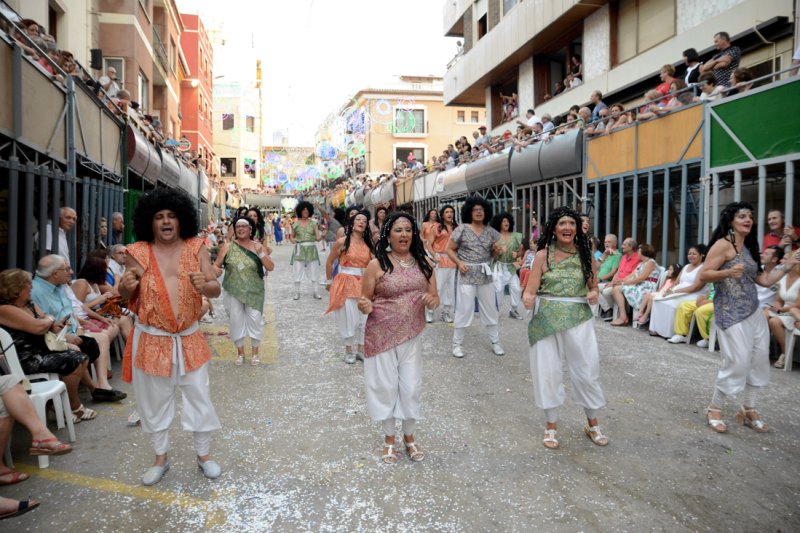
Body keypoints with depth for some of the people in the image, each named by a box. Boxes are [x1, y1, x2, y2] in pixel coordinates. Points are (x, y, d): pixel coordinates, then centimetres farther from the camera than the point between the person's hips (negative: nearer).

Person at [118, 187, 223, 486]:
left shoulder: (196, 248, -4)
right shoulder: (139, 253, -5)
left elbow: (216, 291, -5)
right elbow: (128, 298, 6)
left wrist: (205, 285, -28)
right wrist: (125, 288, -17)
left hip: (189, 340, 0)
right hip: (151, 340, 0)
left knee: (199, 397, 9)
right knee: (155, 401, 13)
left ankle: (203, 454, 29)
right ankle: (161, 458, 34)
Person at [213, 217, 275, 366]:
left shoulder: (258, 246, -1)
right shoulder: (227, 246, -1)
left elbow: (270, 267, -5)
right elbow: (216, 265, 2)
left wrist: (261, 253, -20)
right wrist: (216, 271, -21)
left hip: (254, 291, 0)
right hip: (232, 291, 1)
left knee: (255, 319, 0)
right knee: (236, 320, 7)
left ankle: (255, 351, 19)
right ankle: (240, 352, 25)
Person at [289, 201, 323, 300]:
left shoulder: (313, 223, 3)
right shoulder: (296, 224, 3)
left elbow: (318, 237, -2)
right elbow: (291, 236, 12)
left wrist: (322, 235, -23)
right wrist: (293, 240, -10)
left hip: (311, 249, 0)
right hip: (299, 249, 0)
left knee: (313, 271, 4)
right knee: (298, 271, 0)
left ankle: (316, 292, 9)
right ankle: (297, 292, 8)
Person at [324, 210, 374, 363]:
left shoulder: (368, 243, 5)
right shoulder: (342, 242, -7)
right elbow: (329, 262, 1)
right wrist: (329, 281, 6)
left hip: (364, 284, 4)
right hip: (346, 283, -4)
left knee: (364, 317, 8)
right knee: (348, 317, 3)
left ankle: (361, 349, 23)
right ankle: (349, 350, 18)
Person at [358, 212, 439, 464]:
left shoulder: (423, 262, 2)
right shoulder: (377, 264, -8)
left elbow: (435, 297, 8)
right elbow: (364, 301, -3)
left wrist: (432, 301, -15)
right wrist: (364, 306, -26)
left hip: (411, 336, 3)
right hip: (381, 336, -2)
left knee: (411, 386, 9)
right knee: (385, 386, 10)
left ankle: (409, 436, 32)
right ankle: (389, 438, 31)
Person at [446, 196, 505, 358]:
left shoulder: (490, 231, 6)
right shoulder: (461, 229, -5)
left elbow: (493, 253, 16)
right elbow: (449, 249, -1)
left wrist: (497, 251, -8)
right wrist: (459, 263, -15)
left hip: (485, 274, 4)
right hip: (466, 274, -4)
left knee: (490, 308, 10)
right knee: (464, 309, -2)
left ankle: (495, 342, 24)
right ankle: (457, 343, 12)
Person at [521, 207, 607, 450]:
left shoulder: (585, 254, 3)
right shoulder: (543, 255, -4)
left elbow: (593, 286, 14)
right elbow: (530, 290, -7)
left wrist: (594, 295, -9)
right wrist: (527, 299, -30)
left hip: (578, 320, 2)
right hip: (547, 320, -1)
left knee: (587, 370, 8)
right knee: (548, 372, 7)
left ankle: (592, 424, 30)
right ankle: (551, 426, 25)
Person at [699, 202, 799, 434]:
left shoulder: (748, 247, 16)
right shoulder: (723, 244, -8)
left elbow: (765, 280, 15)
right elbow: (703, 275, -16)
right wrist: (728, 272, -30)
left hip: (754, 312, 9)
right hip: (731, 313, -8)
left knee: (759, 360, 8)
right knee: (737, 362, -10)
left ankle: (748, 410, 22)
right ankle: (714, 409, 6)